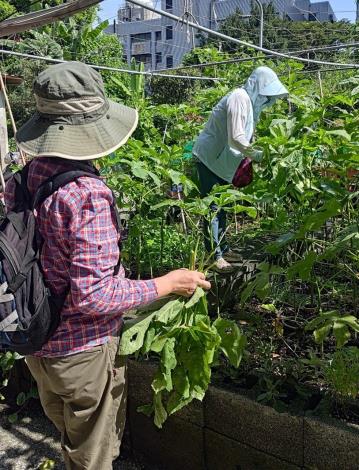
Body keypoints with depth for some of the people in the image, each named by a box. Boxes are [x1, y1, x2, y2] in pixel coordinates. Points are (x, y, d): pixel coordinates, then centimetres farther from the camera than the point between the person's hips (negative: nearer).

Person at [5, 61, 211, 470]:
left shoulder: (17, 183, -4)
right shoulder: (87, 195, -27)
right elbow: (95, 296, -27)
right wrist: (169, 284, -17)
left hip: (36, 347, 7)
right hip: (83, 354, -7)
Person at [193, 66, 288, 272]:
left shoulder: (251, 101, 9)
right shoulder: (239, 98, -21)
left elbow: (246, 135, 10)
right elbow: (236, 139, -29)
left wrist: (254, 152, -4)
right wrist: (257, 155, -22)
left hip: (222, 160, 10)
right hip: (209, 158, -10)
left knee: (222, 205, 15)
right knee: (213, 207, -7)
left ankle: (223, 248, 25)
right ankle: (214, 255, -2)